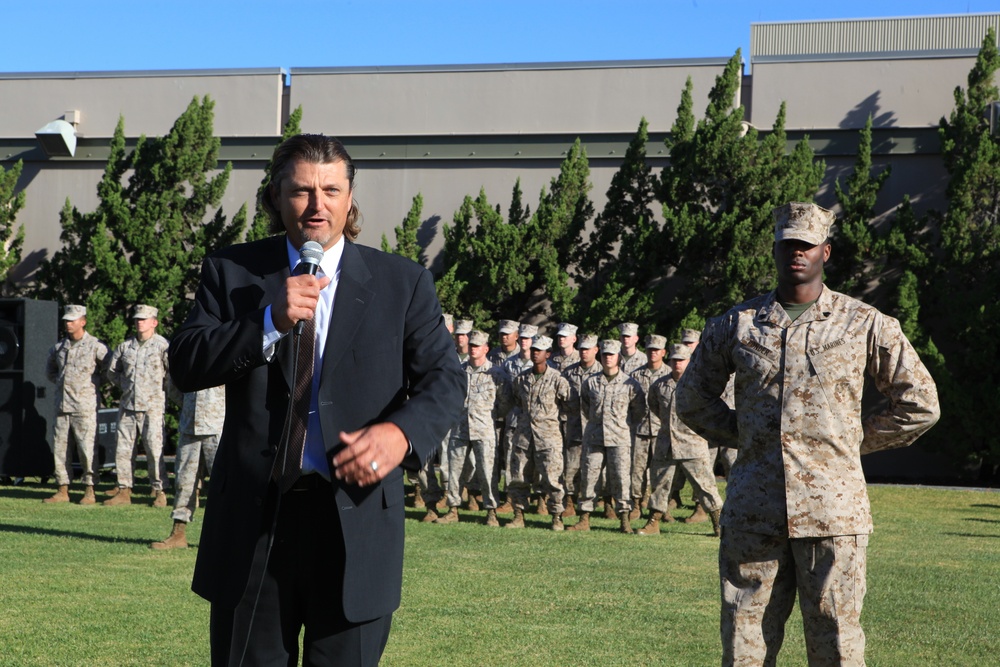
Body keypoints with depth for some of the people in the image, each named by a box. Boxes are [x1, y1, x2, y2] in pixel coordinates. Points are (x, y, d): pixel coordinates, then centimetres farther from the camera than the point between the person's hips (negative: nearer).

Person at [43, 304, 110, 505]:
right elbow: (50, 370, 29)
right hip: (62, 404, 6)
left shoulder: (96, 346, -4)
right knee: (59, 447, 6)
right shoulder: (58, 347, 12)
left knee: (87, 449, -5)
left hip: (84, 406, -6)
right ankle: (63, 490, 12)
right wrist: (60, 382, 14)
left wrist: (96, 383, 1)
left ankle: (90, 491, 1)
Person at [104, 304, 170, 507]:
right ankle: (124, 491, 12)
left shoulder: (163, 346, -5)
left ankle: (159, 491, 1)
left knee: (155, 450, -6)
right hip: (127, 405, 6)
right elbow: (112, 371, 23)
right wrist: (125, 384, 14)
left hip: (152, 407, -6)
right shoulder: (125, 346, 11)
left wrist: (162, 391, -2)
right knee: (123, 448, 6)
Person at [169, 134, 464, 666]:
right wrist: (270, 322, -17)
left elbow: (443, 378, 1)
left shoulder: (403, 283, 6)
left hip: (355, 521, 0)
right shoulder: (232, 272, 7)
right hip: (253, 518, 1)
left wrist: (401, 431, -20)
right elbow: (185, 367, -2)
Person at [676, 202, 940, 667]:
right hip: (752, 513, 2)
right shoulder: (736, 324, 10)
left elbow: (920, 403, 8)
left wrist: (853, 441, 6)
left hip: (832, 510, -2)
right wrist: (745, 436, 10)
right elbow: (693, 398, 20)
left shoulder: (865, 325, 4)